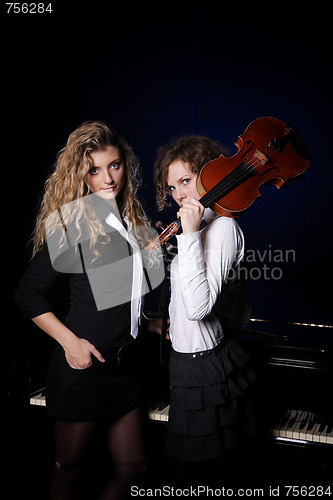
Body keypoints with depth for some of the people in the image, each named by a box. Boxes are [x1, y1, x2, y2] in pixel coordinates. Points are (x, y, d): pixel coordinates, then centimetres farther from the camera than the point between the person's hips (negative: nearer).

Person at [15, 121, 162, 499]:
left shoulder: (131, 219, 8)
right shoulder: (72, 221, -12)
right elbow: (29, 294, -10)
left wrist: (149, 323, 8)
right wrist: (69, 341, -17)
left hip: (123, 362, 7)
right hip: (84, 363, -6)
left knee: (132, 468, 13)